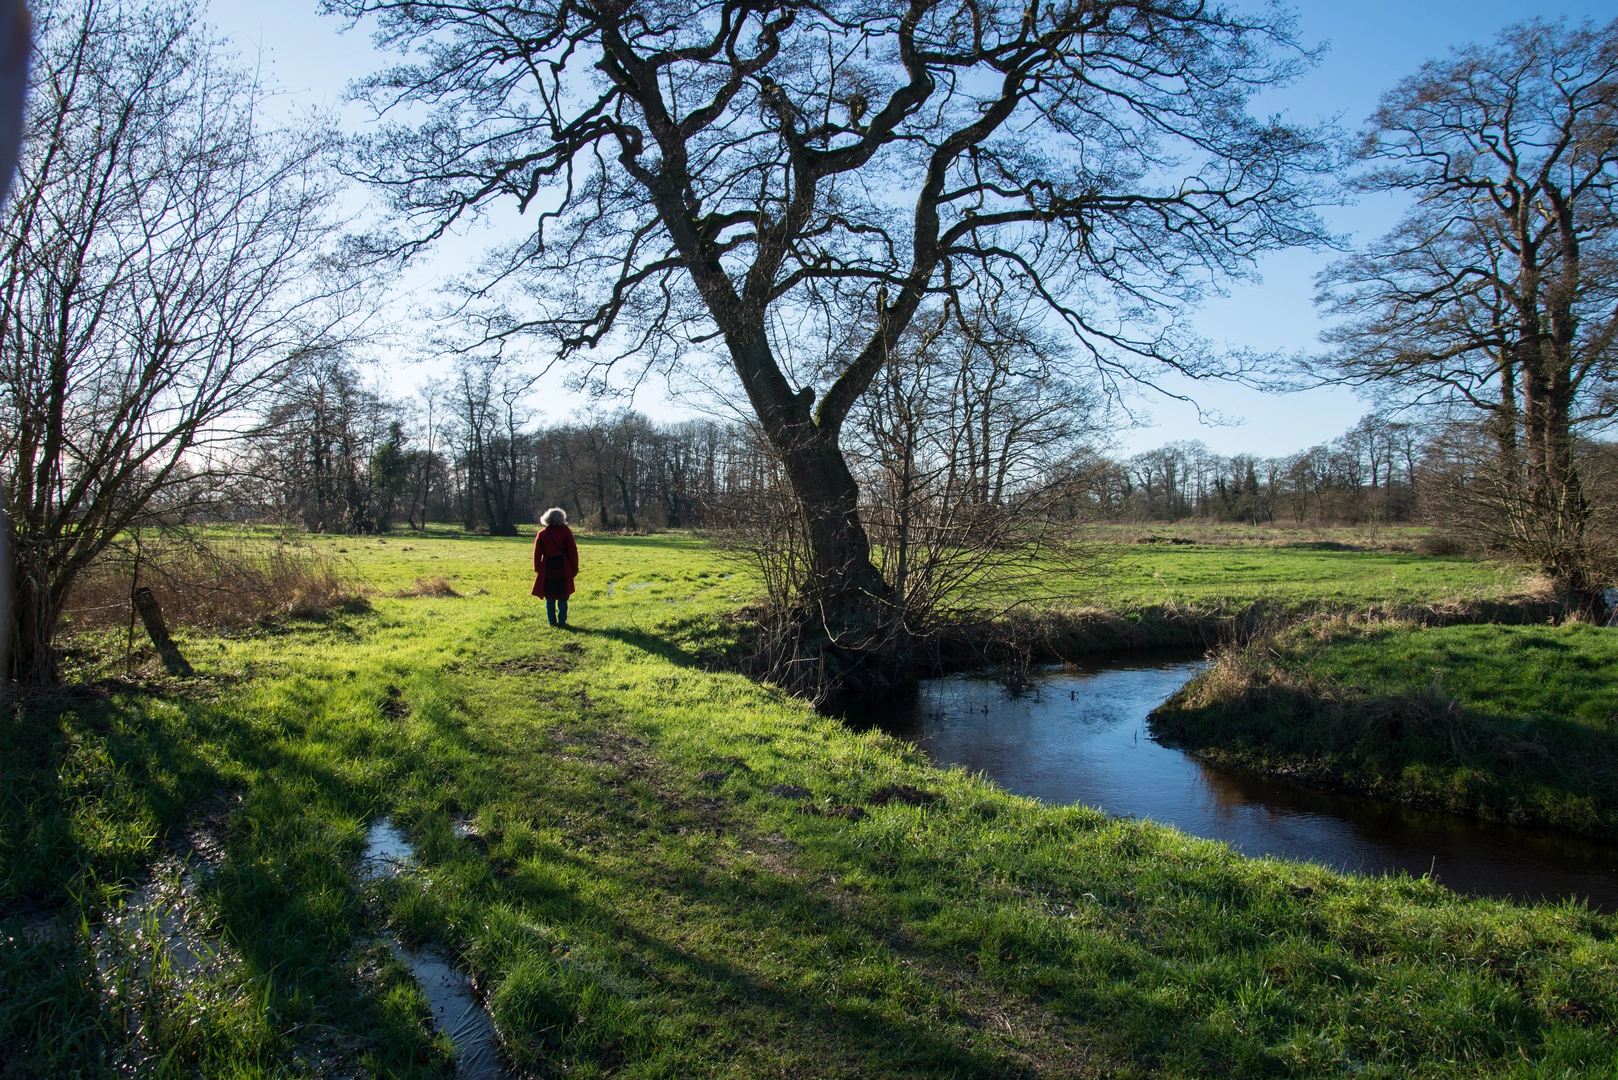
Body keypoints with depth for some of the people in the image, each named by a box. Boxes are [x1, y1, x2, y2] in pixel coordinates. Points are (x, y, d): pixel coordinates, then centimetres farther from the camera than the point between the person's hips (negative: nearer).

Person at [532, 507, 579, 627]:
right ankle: (562, 621, 5)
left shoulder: (542, 534, 2)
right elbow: (573, 551, -4)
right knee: (563, 597, 6)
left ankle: (552, 621, 9)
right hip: (563, 568, -1)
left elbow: (537, 554, 4)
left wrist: (537, 570, 12)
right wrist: (574, 569, 3)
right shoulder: (566, 532, -3)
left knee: (550, 597, 9)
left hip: (548, 568, 1)